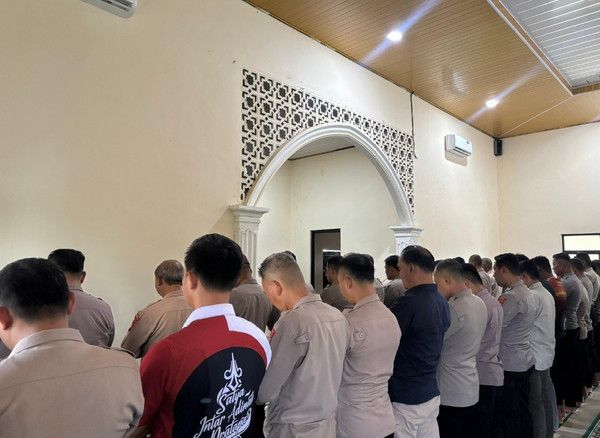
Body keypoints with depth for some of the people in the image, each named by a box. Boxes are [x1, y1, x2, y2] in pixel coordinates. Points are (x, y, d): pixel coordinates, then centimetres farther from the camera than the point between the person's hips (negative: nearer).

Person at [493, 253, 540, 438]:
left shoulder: (510, 297, -22)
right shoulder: (531, 295, 6)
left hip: (509, 365, -9)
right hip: (526, 361, 9)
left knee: (510, 415, 4)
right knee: (523, 409, 20)